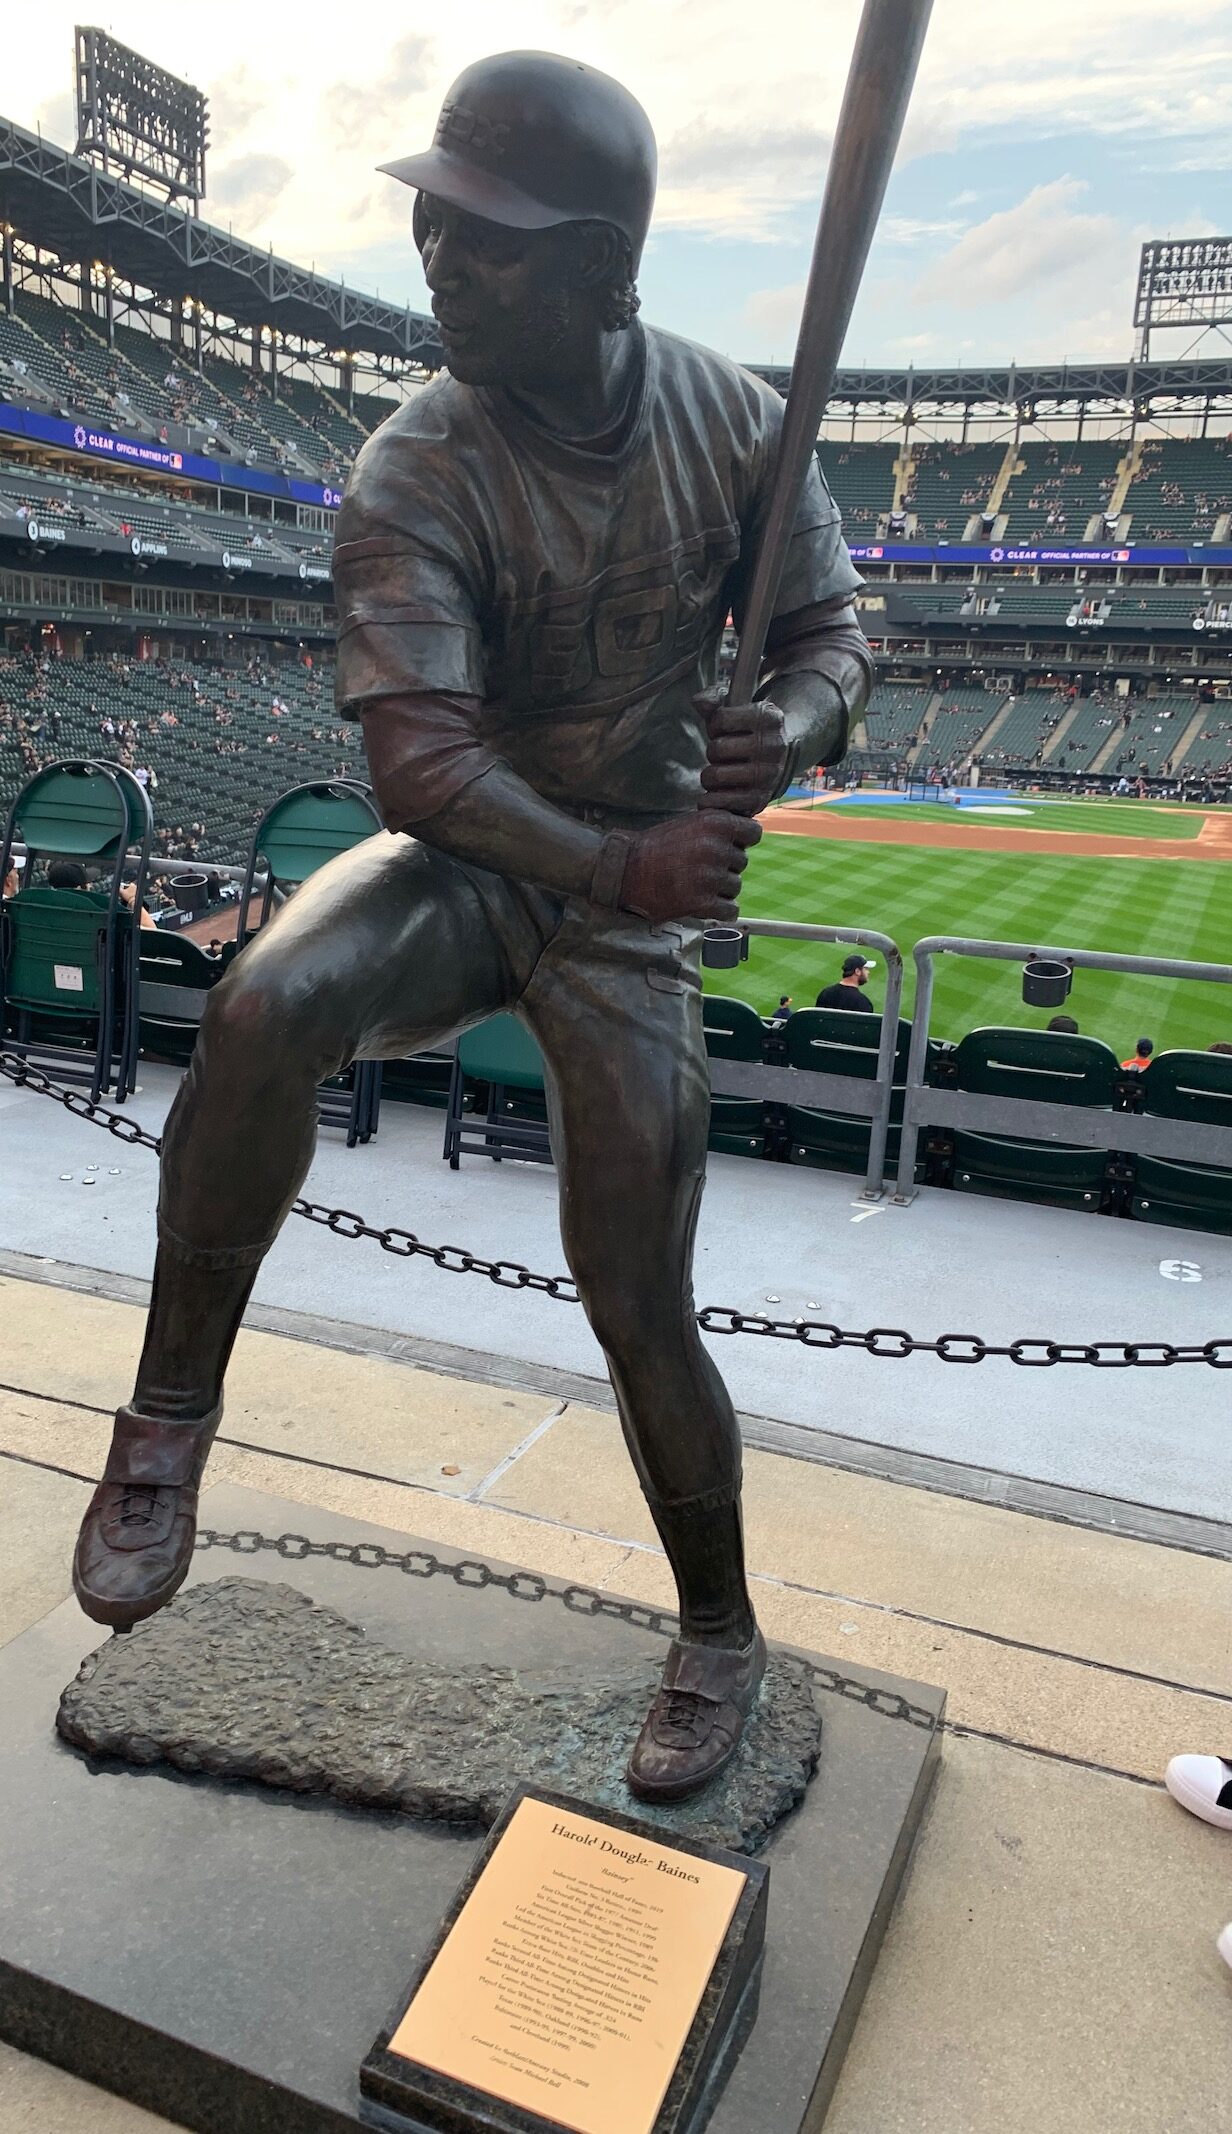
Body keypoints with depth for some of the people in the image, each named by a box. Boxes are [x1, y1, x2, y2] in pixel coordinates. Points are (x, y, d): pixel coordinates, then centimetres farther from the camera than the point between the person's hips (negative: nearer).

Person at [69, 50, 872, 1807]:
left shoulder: (737, 419, -7)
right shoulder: (415, 477, -16)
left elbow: (831, 628, 1)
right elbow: (422, 757, -24)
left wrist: (791, 724, -23)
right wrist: (615, 863, -38)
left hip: (634, 905, 1)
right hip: (467, 865, 0)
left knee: (643, 1312, 1)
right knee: (263, 1008, -36)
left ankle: (722, 1634, 27)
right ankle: (173, 1414, -13)